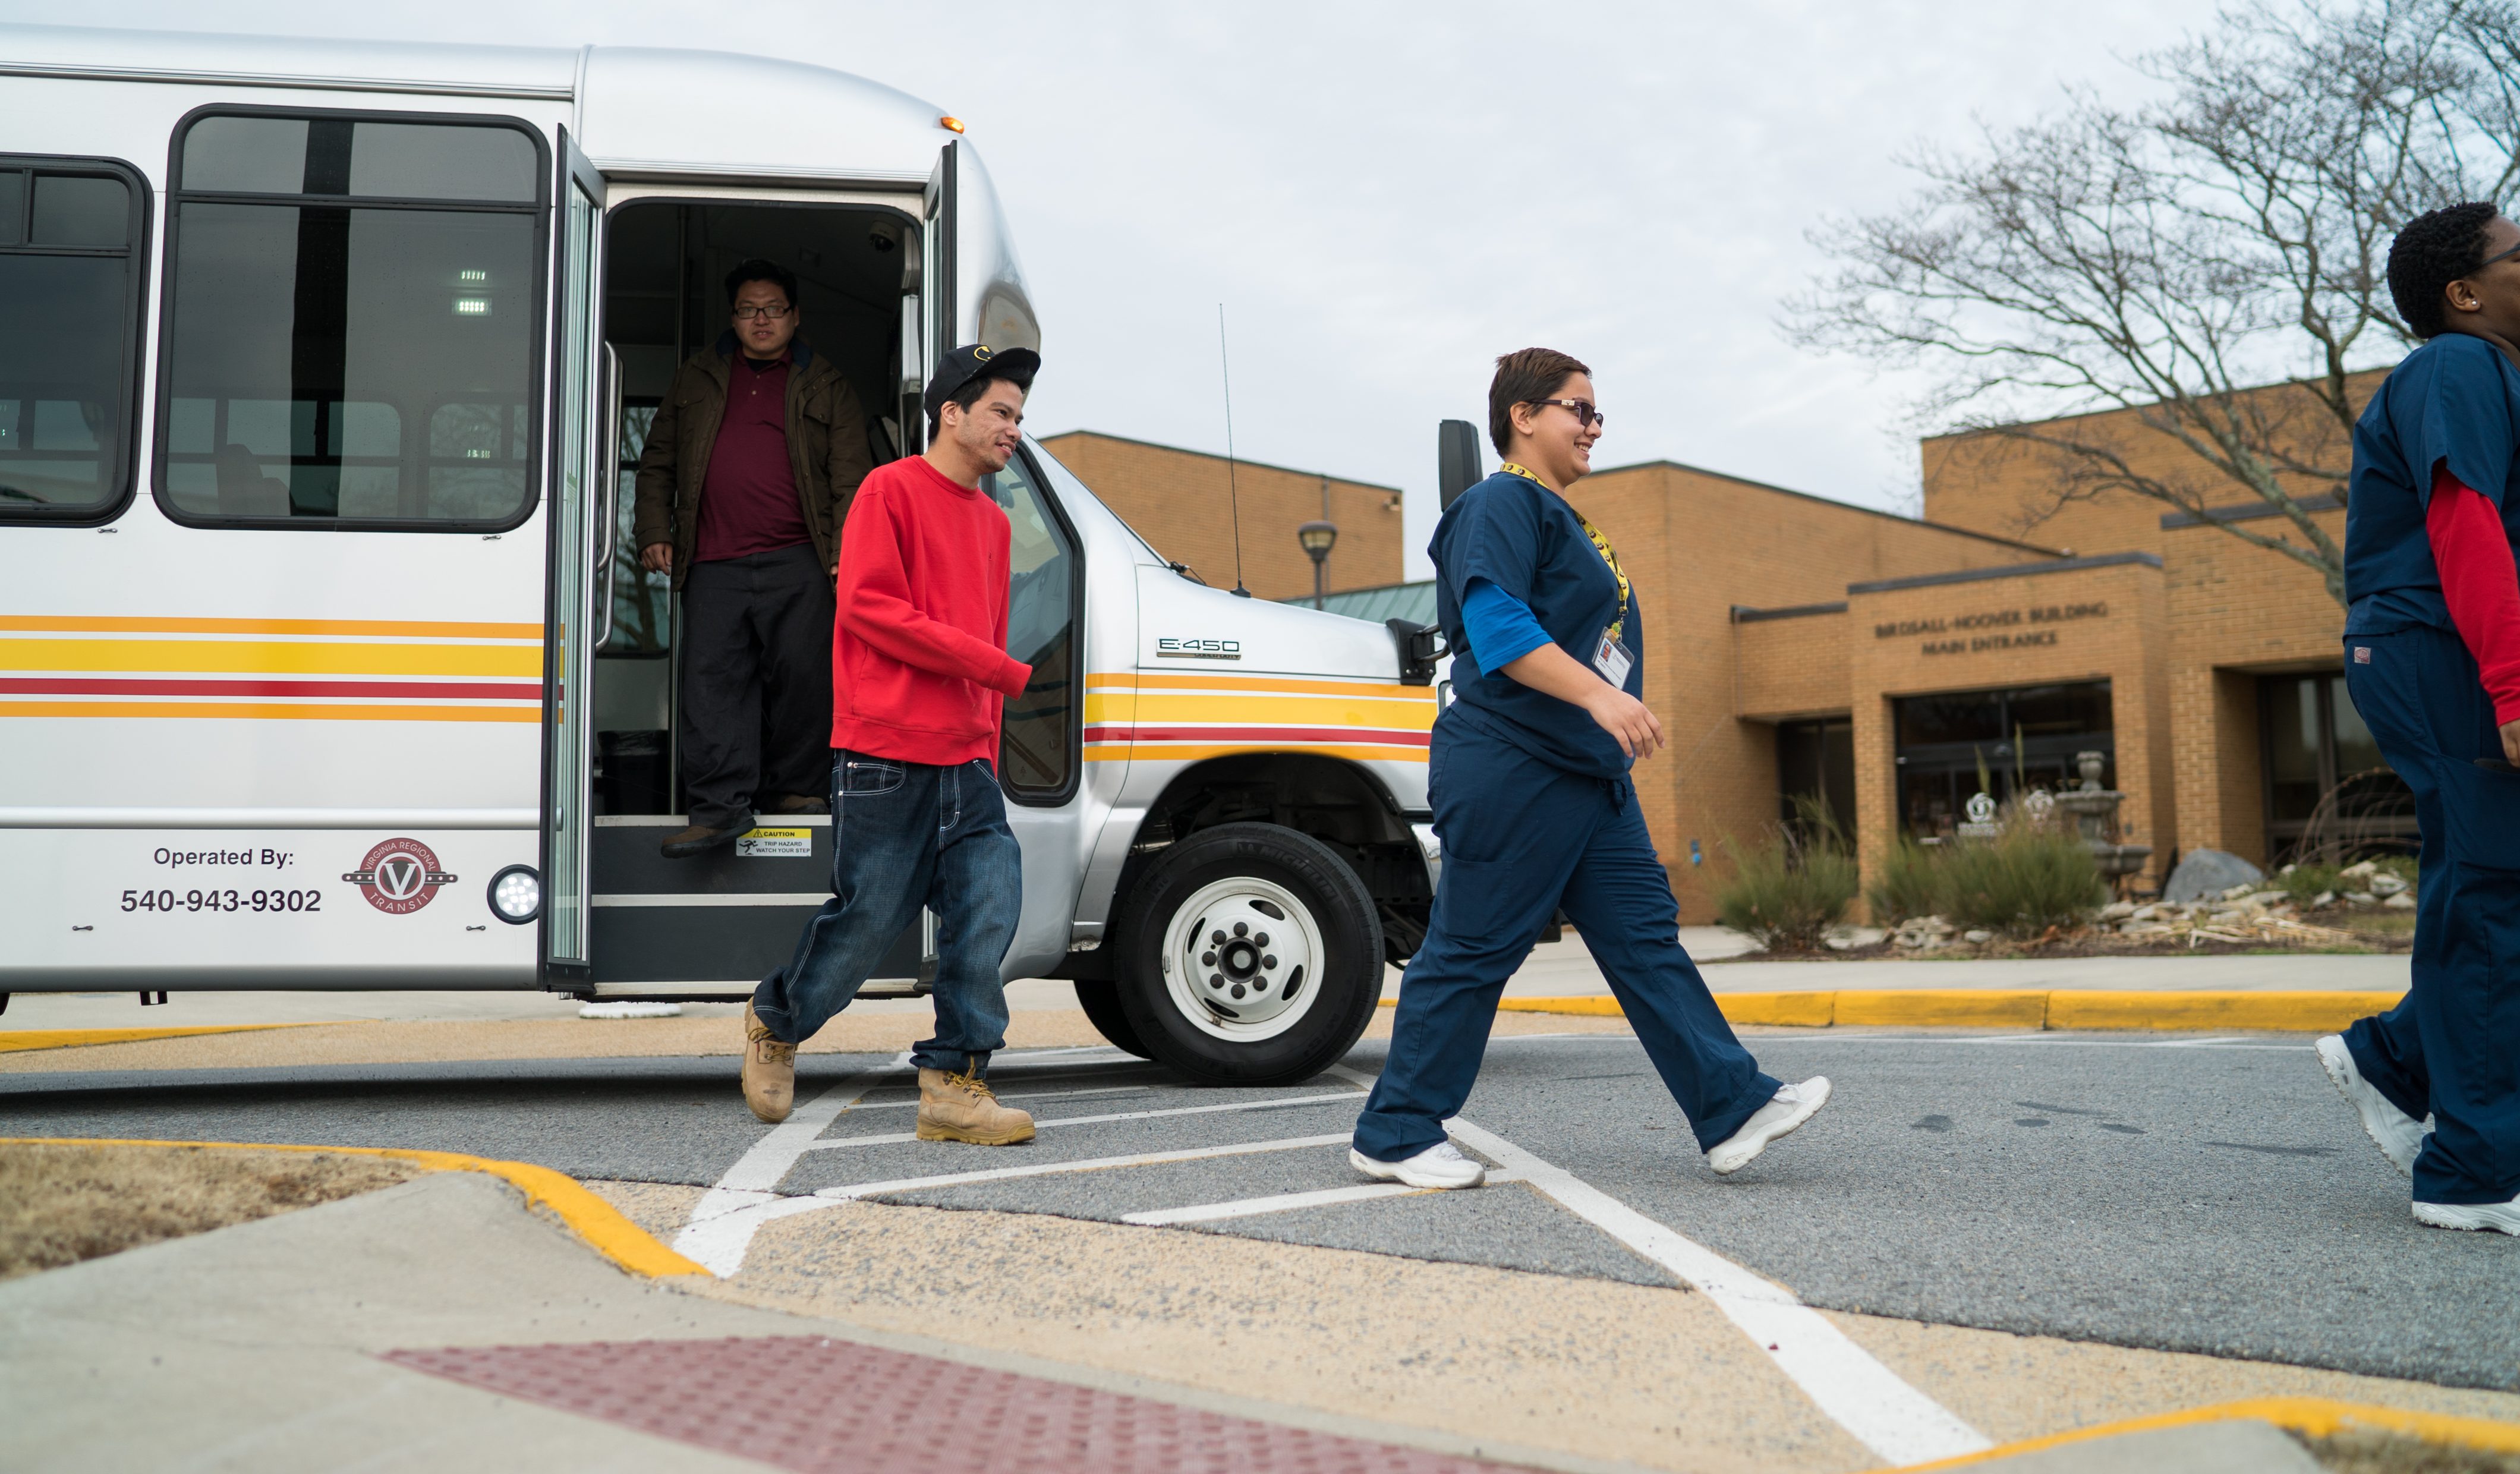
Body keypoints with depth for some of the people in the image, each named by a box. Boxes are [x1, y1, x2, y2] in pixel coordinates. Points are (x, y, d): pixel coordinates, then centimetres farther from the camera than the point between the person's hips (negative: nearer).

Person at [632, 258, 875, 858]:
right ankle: (719, 806, -5)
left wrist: (846, 555, -3)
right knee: (712, 680, -6)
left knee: (802, 674, -1)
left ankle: (791, 787, 14)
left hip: (799, 565, -1)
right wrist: (654, 532, 9)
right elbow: (657, 463, 22)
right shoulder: (696, 381, 19)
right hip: (712, 566, 2)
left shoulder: (825, 387, 13)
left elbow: (852, 478, 7)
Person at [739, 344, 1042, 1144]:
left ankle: (954, 1082, 2)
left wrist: (988, 747, 15)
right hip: (885, 759, -7)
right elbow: (867, 606, -12)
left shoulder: (993, 521, 20)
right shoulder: (892, 490, -2)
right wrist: (1003, 668, -13)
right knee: (868, 918, 0)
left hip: (966, 764, 7)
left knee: (988, 910, -5)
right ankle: (775, 1022, 27)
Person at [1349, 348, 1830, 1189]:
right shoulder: (1502, 504, -8)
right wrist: (1598, 694, -31)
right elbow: (1497, 626, -22)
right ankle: (1394, 1137, 6)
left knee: (1647, 939, 4)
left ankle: (1733, 1110, 4)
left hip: (1589, 775, 10)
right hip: (1508, 771, -10)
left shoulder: (1562, 520, 24)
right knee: (1471, 953, -4)